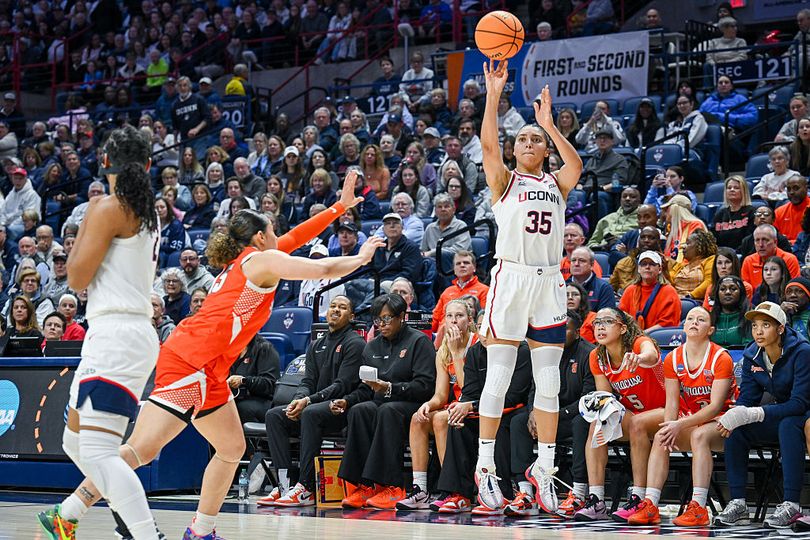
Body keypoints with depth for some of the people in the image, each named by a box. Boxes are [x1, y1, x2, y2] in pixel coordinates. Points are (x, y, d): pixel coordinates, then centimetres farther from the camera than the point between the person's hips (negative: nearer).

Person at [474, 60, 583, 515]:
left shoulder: (557, 184, 13)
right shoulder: (504, 181, 8)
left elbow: (576, 165, -9)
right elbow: (489, 144, -11)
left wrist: (550, 125, -17)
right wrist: (494, 93, -19)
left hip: (549, 282, 3)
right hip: (511, 277, -3)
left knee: (549, 383, 3)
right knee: (498, 378, -3)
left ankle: (544, 469, 8)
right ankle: (486, 466, 2)